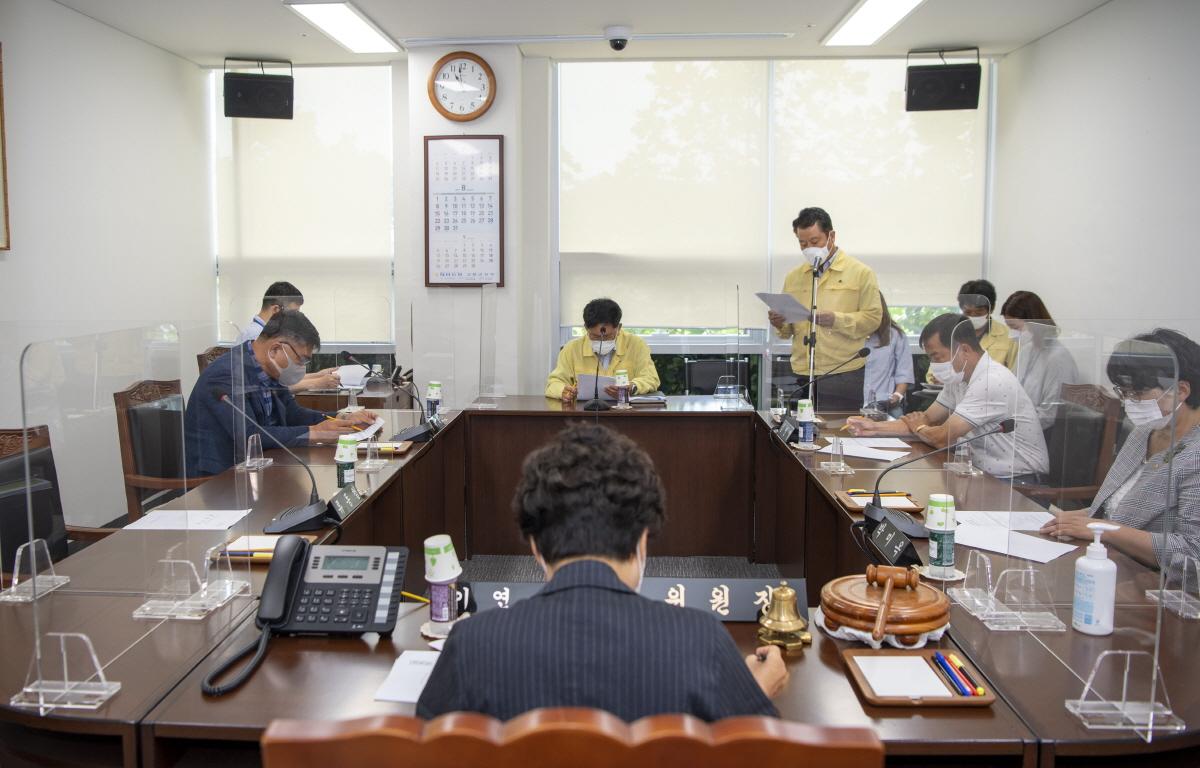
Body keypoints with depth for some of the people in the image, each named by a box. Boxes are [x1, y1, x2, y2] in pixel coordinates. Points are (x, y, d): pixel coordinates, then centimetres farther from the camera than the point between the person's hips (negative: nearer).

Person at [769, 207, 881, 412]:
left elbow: (873, 318, -5)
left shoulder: (860, 273, 3)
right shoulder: (793, 277, 15)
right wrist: (780, 324, -5)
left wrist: (836, 320, -19)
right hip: (802, 377, 3)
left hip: (842, 375, -3)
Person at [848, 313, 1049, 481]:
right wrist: (874, 427, 2)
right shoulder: (959, 378, 6)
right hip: (989, 476, 8)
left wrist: (918, 427, 0)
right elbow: (928, 419, 13)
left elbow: (942, 438, -22)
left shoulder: (992, 382, -23)